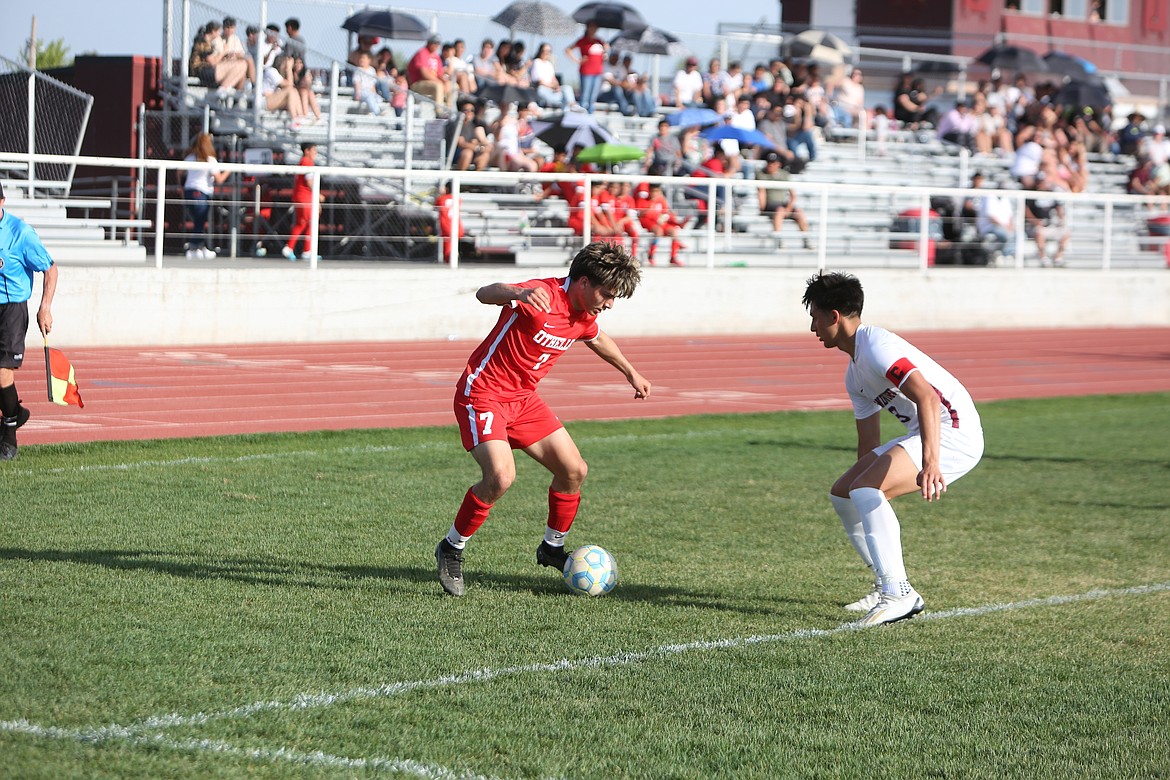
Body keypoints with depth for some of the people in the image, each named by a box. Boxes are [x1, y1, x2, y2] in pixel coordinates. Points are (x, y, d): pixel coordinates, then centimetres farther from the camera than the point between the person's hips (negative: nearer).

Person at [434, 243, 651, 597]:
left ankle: (552, 547, 27)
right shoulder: (542, 295, -24)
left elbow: (598, 340, 28)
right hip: (483, 392, -9)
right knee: (501, 477, -25)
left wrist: (631, 373, 37)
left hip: (524, 398, 9)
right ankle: (452, 548, -5)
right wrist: (519, 293, -62)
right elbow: (485, 294, -41)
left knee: (574, 471, 5)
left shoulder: (584, 316, 3)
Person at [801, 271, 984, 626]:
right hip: (922, 435, 10)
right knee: (842, 494, 9)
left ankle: (899, 594, -22)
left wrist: (930, 463, -41)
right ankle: (888, 585, 16)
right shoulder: (854, 373, 17)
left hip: (954, 432, -10)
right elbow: (869, 443, 24)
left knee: (864, 490, -24)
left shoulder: (876, 347, -16)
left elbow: (927, 398, -30)